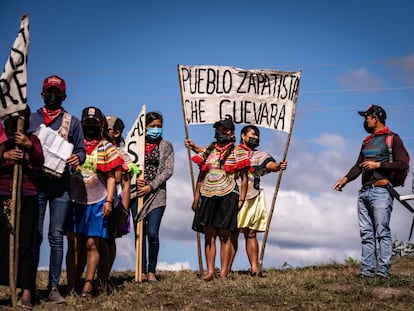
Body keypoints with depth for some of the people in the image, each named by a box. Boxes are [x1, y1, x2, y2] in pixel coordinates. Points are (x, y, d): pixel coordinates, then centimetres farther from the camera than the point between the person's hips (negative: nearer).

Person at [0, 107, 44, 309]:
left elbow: (40, 162, -3)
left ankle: (27, 292, -7)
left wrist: (29, 146, -21)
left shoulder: (32, 139, 13)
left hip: (26, 196, 0)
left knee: (26, 242, -6)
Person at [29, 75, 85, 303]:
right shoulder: (30, 119, 14)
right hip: (35, 183, 0)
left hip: (60, 185, 0)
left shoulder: (72, 122, 14)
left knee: (56, 236, -2)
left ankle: (54, 287, 0)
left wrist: (77, 158, -13)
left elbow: (81, 150, 9)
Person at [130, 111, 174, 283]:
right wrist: (134, 179, -14)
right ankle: (142, 271, 11)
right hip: (137, 193, 2)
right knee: (139, 234, 3)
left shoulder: (166, 146, 7)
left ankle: (152, 271, 1)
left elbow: (168, 170, -1)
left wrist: (151, 186, -10)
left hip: (156, 194, -2)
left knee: (152, 233, -10)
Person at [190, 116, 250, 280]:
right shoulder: (208, 151, 15)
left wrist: (241, 199, -6)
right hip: (207, 197, 4)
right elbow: (201, 176, 17)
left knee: (224, 235, -3)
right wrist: (196, 198, 10)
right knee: (209, 235, 2)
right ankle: (210, 272, 4)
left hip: (227, 197, -4)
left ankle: (223, 273, -1)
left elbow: (244, 178, 2)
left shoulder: (238, 152, 4)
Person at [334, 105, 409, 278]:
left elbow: (402, 164, -8)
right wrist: (346, 179, 8)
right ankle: (367, 269, 1)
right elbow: (359, 166, 24)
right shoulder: (367, 141, 24)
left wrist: (378, 165, -13)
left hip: (381, 191, -8)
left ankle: (383, 269, -14)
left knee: (382, 231, -11)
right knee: (366, 233, 2)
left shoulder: (392, 139, 1)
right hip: (364, 192, 8)